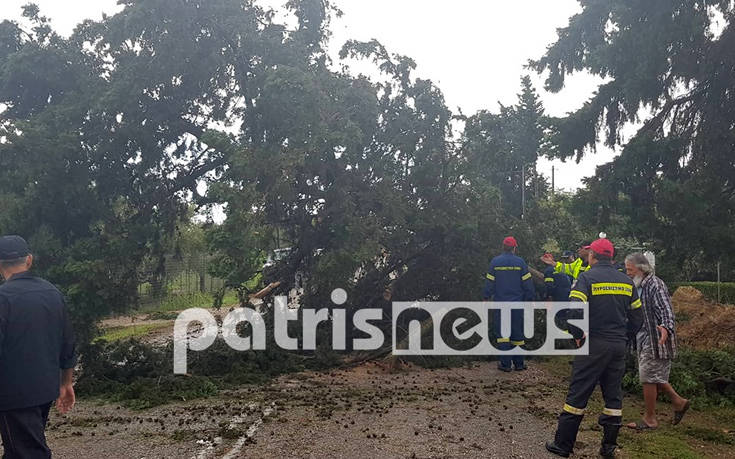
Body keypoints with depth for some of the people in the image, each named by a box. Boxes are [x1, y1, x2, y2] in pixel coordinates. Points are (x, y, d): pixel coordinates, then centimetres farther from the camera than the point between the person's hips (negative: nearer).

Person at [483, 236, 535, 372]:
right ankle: (519, 363, 15)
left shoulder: (495, 262, -2)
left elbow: (489, 282, 0)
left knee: (502, 332, 3)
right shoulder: (520, 262, -1)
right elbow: (527, 283, 1)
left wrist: (486, 298, 10)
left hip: (500, 302, -1)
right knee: (517, 332, 10)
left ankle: (505, 363, 1)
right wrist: (530, 299, 10)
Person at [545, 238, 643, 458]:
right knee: (614, 395, 13)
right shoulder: (626, 281, 9)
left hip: (593, 344, -5)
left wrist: (577, 335, -9)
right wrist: (623, 337, 18)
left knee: (578, 394, 1)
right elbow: (637, 316, 13)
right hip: (618, 346, 5)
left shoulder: (587, 278, -10)